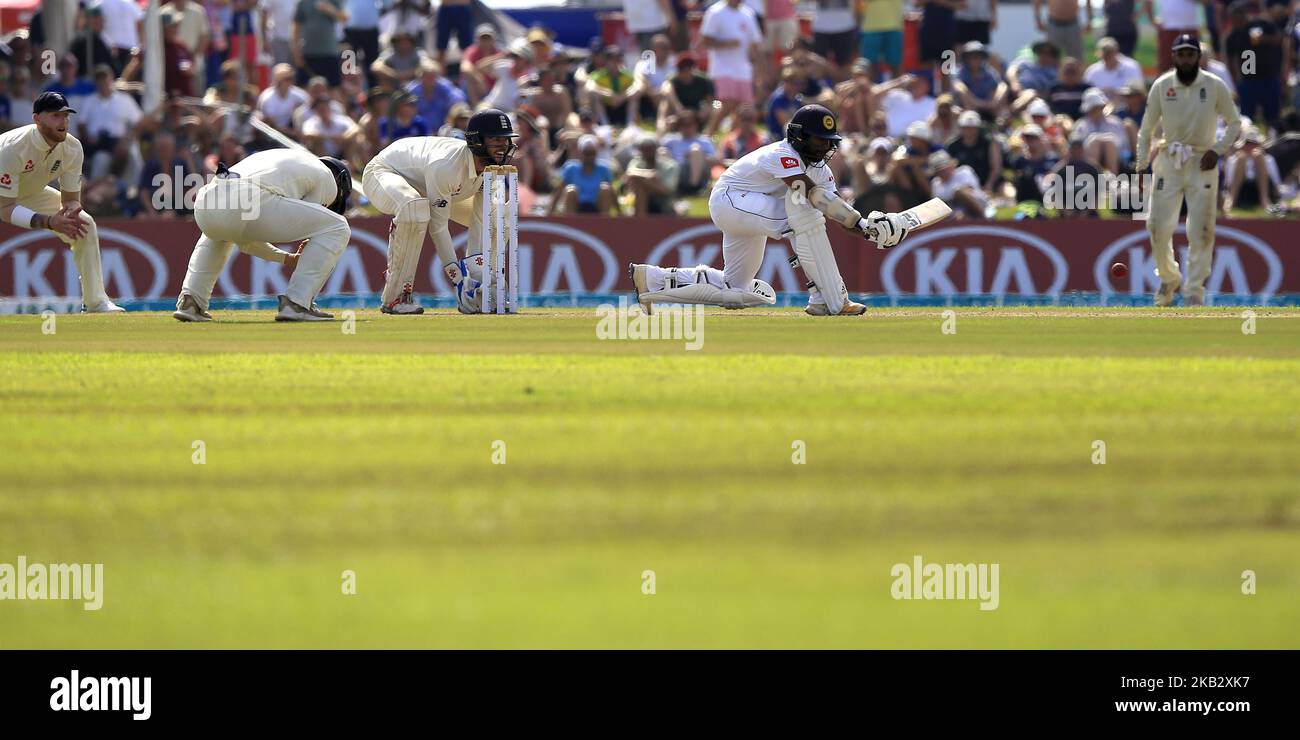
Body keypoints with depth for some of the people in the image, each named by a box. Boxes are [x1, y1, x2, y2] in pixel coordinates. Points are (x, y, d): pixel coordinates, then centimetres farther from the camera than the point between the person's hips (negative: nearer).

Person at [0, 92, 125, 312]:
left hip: (32, 194, 6)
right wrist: (48, 221, -48)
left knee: (85, 224, -4)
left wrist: (69, 213, -35)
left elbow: (71, 199, -10)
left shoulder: (72, 149, -19)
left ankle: (95, 301, 6)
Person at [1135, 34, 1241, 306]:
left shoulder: (1215, 87, -6)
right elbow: (1146, 129, 4)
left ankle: (1194, 290, 4)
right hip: (1169, 161, 1)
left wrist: (1218, 150, -10)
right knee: (1158, 226, -1)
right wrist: (1141, 166, -2)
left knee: (1200, 230, -5)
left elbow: (1234, 123, 5)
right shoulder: (1161, 86, -3)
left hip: (1202, 163, -1)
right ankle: (1169, 278, 23)